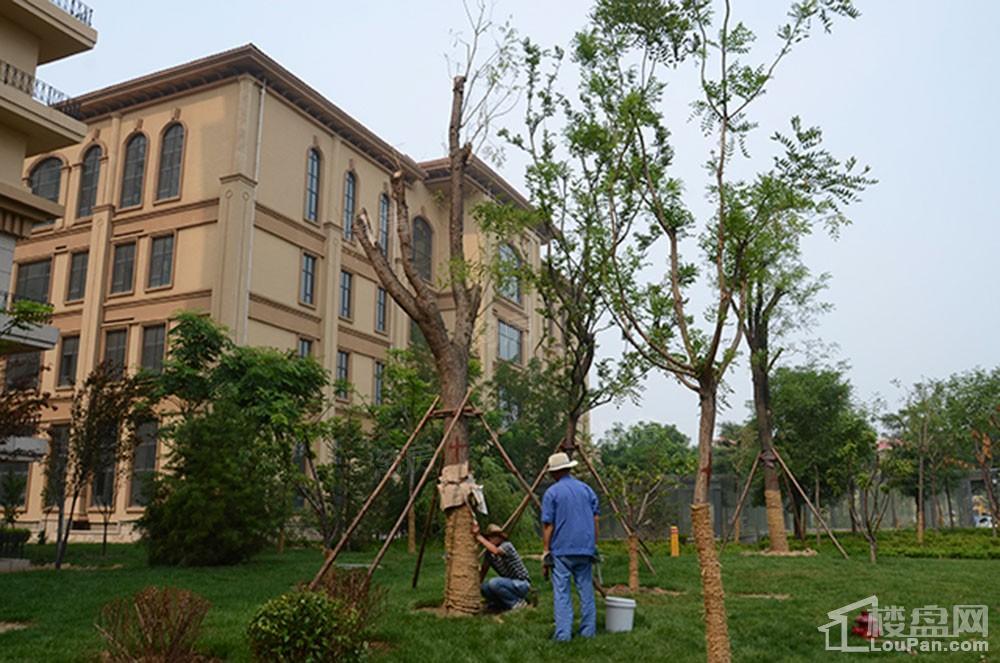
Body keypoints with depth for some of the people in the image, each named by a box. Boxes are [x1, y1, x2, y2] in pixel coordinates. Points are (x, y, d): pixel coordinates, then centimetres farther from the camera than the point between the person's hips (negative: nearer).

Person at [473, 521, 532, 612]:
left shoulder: (507, 545, -19)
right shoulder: (489, 553, 4)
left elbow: (495, 551, -41)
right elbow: (483, 571, 9)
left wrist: (478, 536, -41)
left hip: (522, 584, -7)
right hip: (510, 584, 7)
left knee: (493, 583, -28)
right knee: (484, 588, -13)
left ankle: (518, 602, -10)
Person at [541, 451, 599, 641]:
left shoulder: (552, 492, -5)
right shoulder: (586, 489, 9)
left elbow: (548, 525, -7)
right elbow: (595, 520, 10)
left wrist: (545, 552, -2)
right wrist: (594, 546, 17)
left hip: (561, 550, -4)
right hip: (585, 549, 4)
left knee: (561, 592, -1)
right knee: (586, 590, 11)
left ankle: (563, 633, -5)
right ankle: (588, 631, 16)